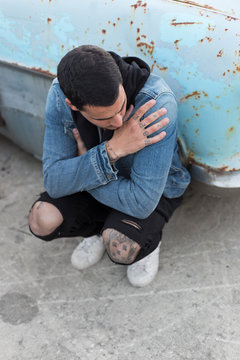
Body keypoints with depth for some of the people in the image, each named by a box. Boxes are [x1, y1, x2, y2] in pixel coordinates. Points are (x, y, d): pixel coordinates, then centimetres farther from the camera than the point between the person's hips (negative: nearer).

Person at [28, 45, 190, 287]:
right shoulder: (59, 96, -24)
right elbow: (54, 183, -24)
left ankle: (148, 241, 5)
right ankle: (102, 228, 11)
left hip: (155, 189, -3)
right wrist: (112, 150, -39)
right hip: (101, 185, 4)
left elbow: (141, 201, -36)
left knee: (120, 248, -31)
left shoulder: (158, 104, -37)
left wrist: (82, 170, -22)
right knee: (41, 221, -19)